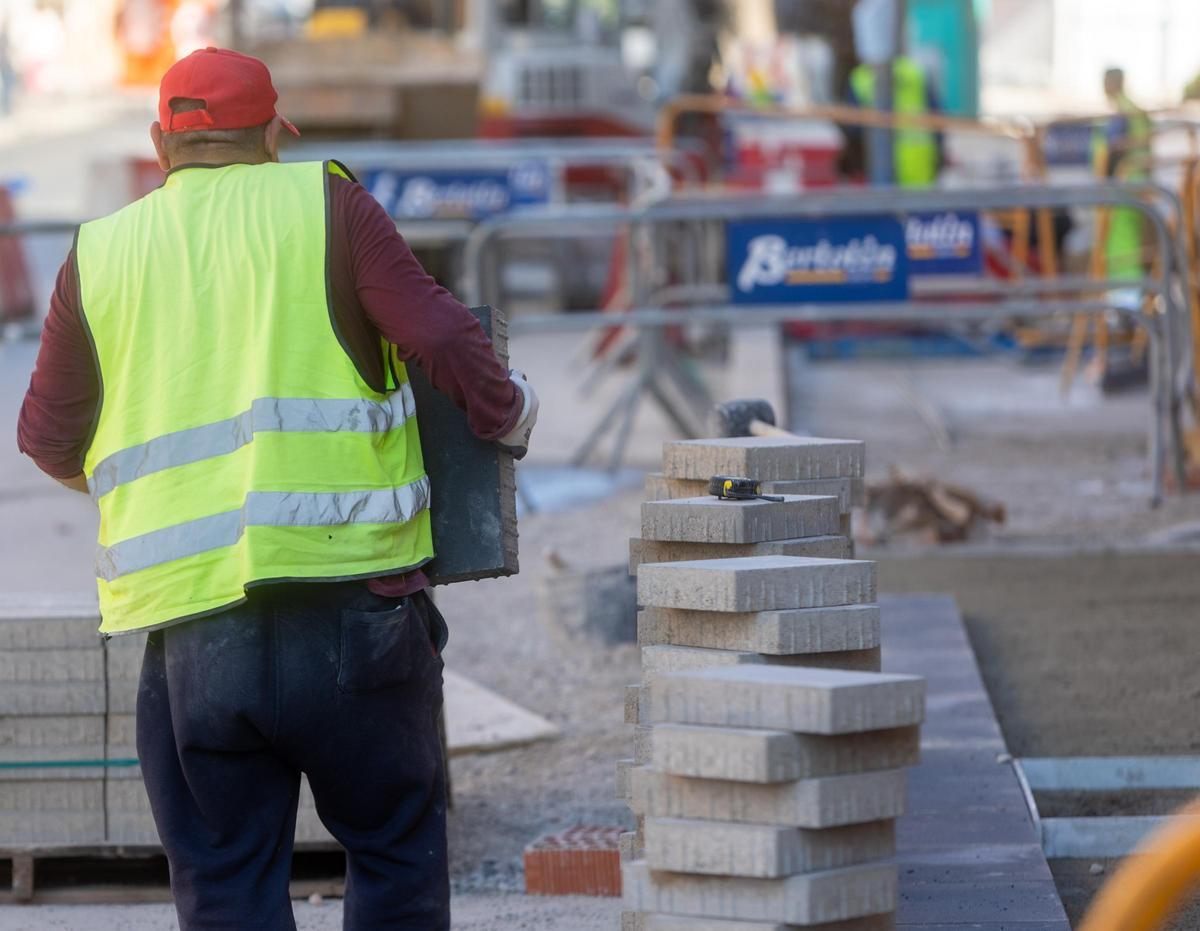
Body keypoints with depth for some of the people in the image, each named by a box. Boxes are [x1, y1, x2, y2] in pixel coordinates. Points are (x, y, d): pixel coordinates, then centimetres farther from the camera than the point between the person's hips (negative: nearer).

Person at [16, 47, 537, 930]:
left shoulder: (99, 255, 12)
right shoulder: (325, 206, 4)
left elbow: (49, 440, 19)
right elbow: (446, 338, -4)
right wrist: (510, 414, 15)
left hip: (190, 638, 2)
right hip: (347, 609, -2)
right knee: (398, 853, 11)